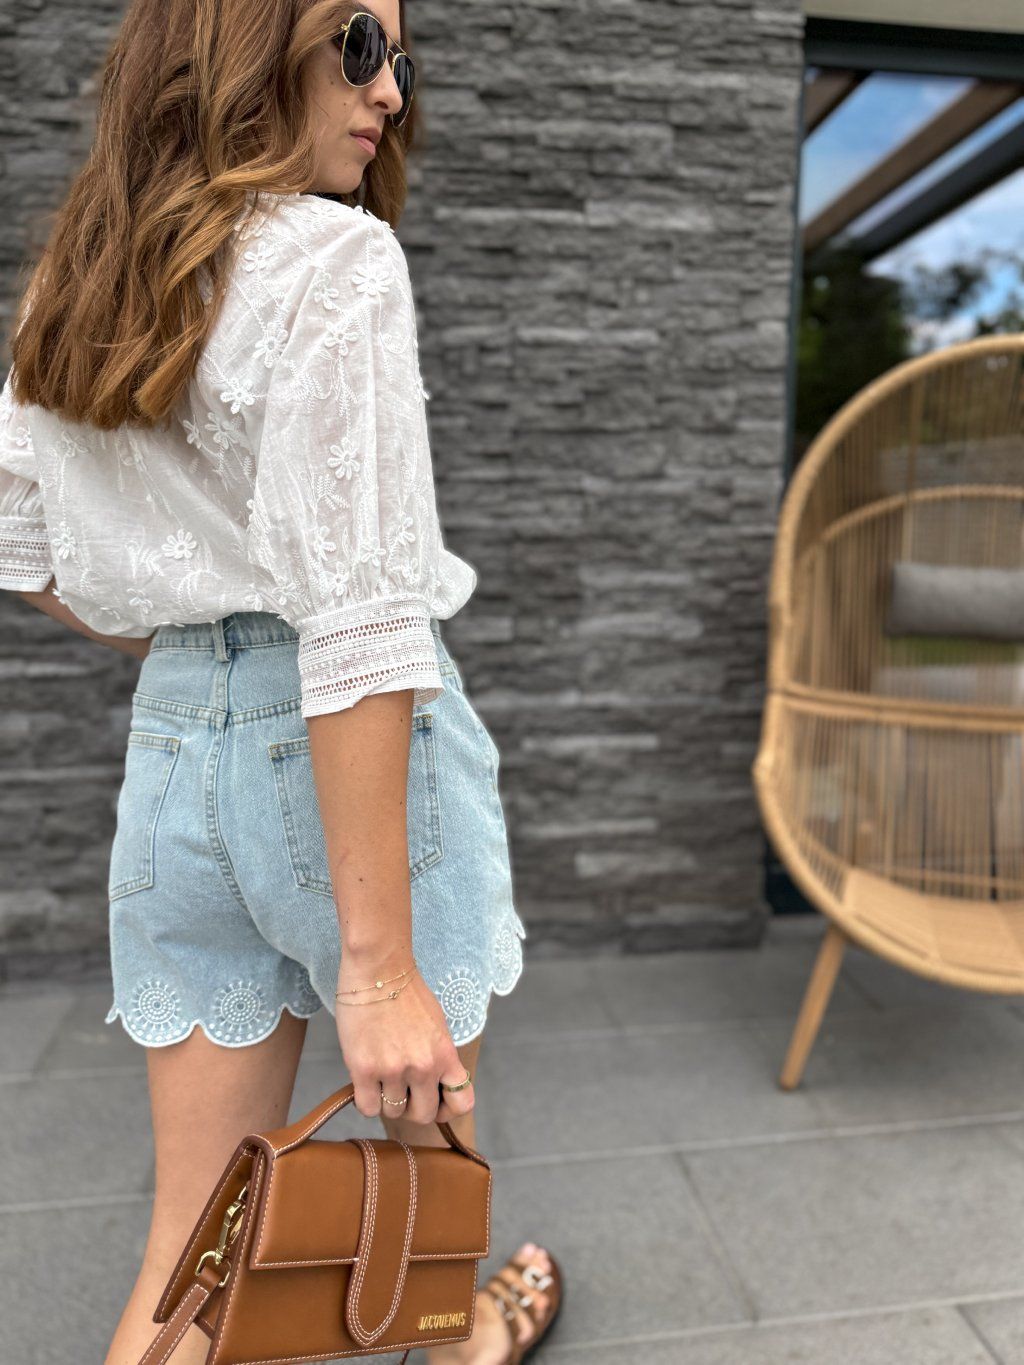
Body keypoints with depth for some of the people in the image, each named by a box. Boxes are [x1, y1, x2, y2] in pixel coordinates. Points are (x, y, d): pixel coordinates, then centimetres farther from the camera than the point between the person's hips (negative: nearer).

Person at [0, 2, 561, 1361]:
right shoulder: (335, 261, -13)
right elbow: (356, 617, -22)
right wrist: (379, 962, -21)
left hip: (171, 742, 6)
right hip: (354, 745, -5)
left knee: (194, 1237, 17)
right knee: (425, 1114, 23)